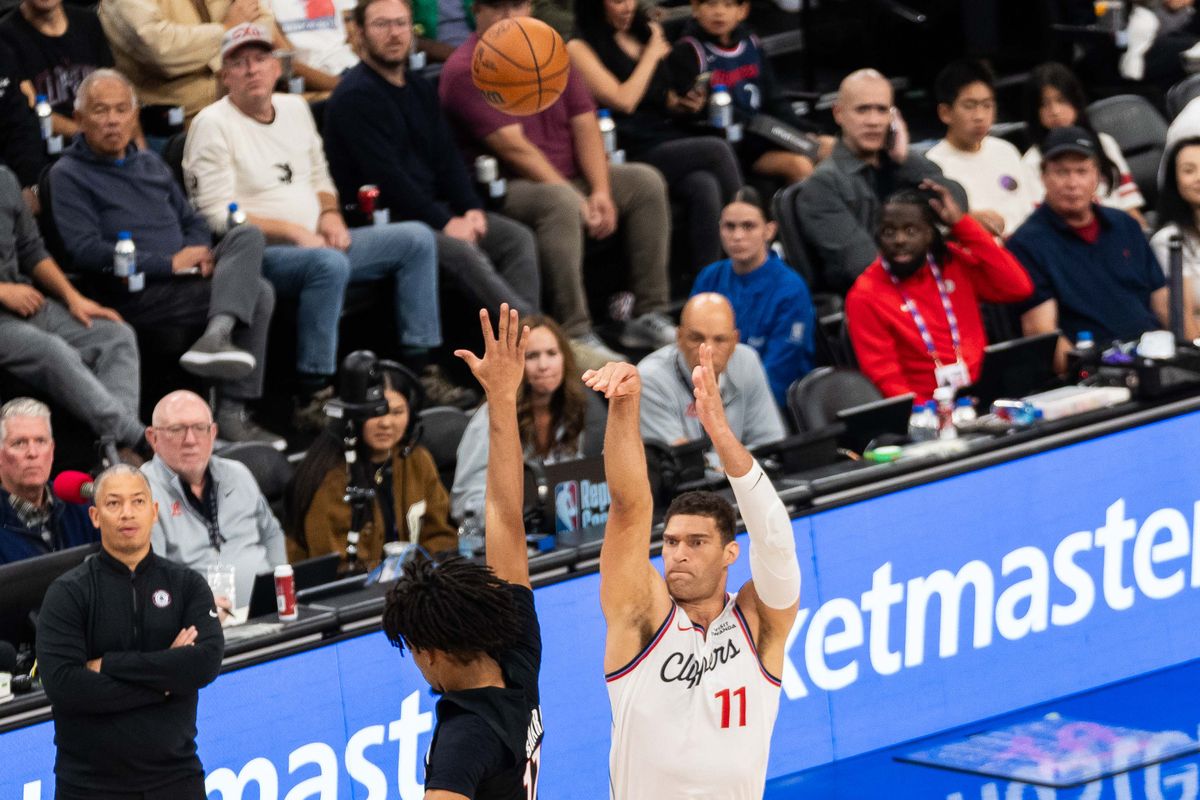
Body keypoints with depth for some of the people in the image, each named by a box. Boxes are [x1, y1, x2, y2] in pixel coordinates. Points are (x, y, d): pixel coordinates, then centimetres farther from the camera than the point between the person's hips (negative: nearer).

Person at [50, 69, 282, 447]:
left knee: (248, 236, -21)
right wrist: (170, 263, -13)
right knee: (257, 293, -23)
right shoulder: (69, 176, 2)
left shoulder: (150, 164, 26)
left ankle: (216, 337, -36)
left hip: (186, 278, 7)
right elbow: (85, 251, -10)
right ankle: (232, 413, -28)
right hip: (137, 293, -7)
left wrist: (200, 255, 2)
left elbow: (193, 222, 29)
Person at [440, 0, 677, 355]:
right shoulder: (466, 71, -13)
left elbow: (585, 125, 5)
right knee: (561, 202, -37)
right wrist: (579, 199, -21)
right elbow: (514, 148, -19)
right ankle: (575, 336, -38)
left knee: (646, 181, -7)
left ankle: (649, 315, -6)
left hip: (569, 178, 8)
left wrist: (601, 191, -11)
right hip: (507, 189, -8)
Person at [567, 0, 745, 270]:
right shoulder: (579, 48, -1)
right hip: (632, 154, -6)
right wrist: (652, 55, -1)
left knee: (704, 186, -27)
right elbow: (623, 101, -11)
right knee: (717, 150, -25)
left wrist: (686, 103, 5)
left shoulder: (645, 33, 19)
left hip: (667, 136, 6)